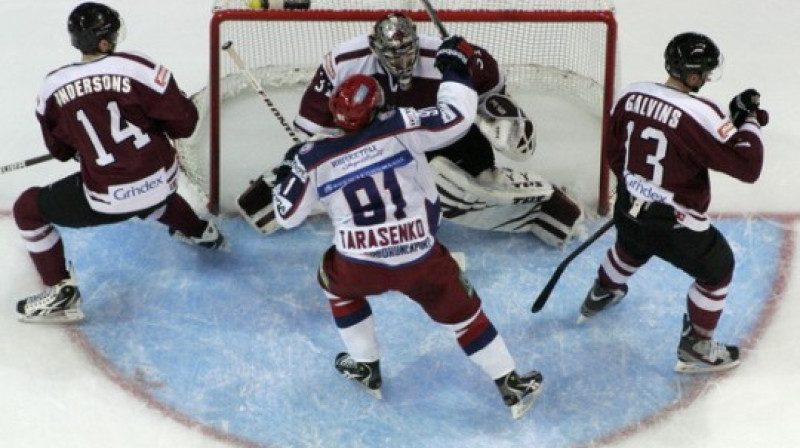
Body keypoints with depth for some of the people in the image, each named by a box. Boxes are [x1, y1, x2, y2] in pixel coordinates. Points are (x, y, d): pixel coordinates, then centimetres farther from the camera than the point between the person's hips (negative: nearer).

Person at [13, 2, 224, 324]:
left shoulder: (53, 86, -6)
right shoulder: (136, 68, -13)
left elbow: (60, 149, 10)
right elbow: (184, 121, -9)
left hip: (108, 199, -3)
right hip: (161, 181, 3)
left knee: (28, 209, 15)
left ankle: (62, 294, 11)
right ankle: (199, 233, 59)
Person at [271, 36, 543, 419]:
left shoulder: (313, 158, -3)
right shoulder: (398, 128, -9)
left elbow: (287, 216, 7)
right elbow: (456, 116, -9)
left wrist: (288, 172, 25)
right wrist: (455, 66, 5)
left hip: (360, 267, 1)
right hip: (421, 260, -1)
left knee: (335, 280, 35)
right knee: (462, 312, 19)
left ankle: (365, 368, 39)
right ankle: (513, 386, 21)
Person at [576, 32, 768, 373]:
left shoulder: (632, 95, -7)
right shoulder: (701, 114, -27)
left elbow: (615, 152, 9)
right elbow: (747, 167, -26)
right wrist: (748, 120, -12)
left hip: (630, 208, 7)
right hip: (674, 226, -6)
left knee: (631, 248, 39)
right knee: (717, 269, 18)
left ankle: (599, 297, 63)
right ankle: (695, 347, 28)